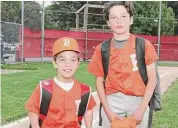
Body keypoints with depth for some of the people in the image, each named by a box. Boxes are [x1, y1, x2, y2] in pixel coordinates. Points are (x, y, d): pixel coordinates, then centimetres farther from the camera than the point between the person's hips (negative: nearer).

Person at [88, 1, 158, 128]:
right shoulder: (102, 49, 1)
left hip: (138, 102, -1)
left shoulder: (144, 45, -3)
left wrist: (141, 109, -8)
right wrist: (107, 111, -4)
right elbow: (99, 81, 4)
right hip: (112, 103, 1)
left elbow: (152, 79, -2)